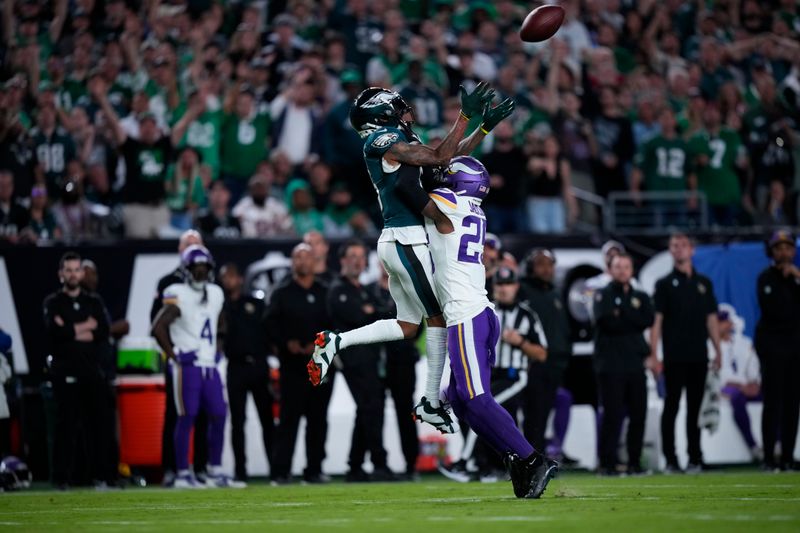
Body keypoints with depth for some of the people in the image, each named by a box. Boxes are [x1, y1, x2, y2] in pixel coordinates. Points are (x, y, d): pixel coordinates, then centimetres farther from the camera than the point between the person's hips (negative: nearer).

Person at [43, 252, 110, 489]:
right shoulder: (53, 303, 5)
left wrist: (71, 332, -8)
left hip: (91, 371, 3)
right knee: (66, 425, -5)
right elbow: (54, 331, -14)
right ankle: (62, 477, -4)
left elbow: (103, 333, -1)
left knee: (95, 423, 2)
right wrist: (86, 326, -7)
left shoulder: (94, 302, 14)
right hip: (65, 372, -3)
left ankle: (99, 475, 5)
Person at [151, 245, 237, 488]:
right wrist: (173, 355, -13)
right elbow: (158, 327, -15)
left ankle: (215, 472, 11)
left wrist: (217, 349, 15)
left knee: (218, 416, 4)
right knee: (187, 418, -5)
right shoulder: (178, 295, -10)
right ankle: (183, 474, -1)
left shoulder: (215, 294, 12)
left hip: (210, 366, 7)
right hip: (187, 367, -7)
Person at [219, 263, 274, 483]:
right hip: (236, 367, -1)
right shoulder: (219, 306, 7)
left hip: (259, 365, 1)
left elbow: (269, 333, 7)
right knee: (238, 421, 1)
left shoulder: (256, 305, 11)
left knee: (267, 419, 1)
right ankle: (240, 470, 3)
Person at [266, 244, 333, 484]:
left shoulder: (325, 294, 12)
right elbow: (272, 325, 0)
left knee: (318, 418, 4)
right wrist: (287, 343, -16)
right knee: (289, 417, -7)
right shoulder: (282, 294, 7)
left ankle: (314, 469, 9)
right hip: (293, 365, -3)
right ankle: (281, 471, -7)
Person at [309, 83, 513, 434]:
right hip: (408, 241, -10)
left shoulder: (398, 143, 19)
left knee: (406, 326, 12)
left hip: (395, 242, 10)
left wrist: (485, 127, 19)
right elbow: (439, 158, -15)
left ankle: (334, 342, 5)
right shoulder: (384, 139, -9)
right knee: (438, 317, 0)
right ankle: (431, 402, 5)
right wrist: (465, 116, -11)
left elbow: (451, 155, 23)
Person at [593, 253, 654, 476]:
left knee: (638, 414, 3)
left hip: (635, 364, 4)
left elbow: (648, 320, -2)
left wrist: (621, 315, -6)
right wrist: (632, 321, -5)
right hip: (610, 364, -4)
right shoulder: (603, 296, 5)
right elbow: (605, 321, -13)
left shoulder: (640, 298, 17)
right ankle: (607, 464, -4)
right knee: (612, 414, -7)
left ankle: (634, 463, 10)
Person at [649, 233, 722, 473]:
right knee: (671, 407, -1)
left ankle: (695, 458, 11)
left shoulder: (704, 283, 13)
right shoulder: (665, 284, 3)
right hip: (674, 357, -3)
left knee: (695, 408, 6)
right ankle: (670, 460, 2)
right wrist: (653, 354, -9)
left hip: (699, 356, 3)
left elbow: (711, 319, 14)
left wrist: (718, 351, 7)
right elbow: (656, 320, -2)